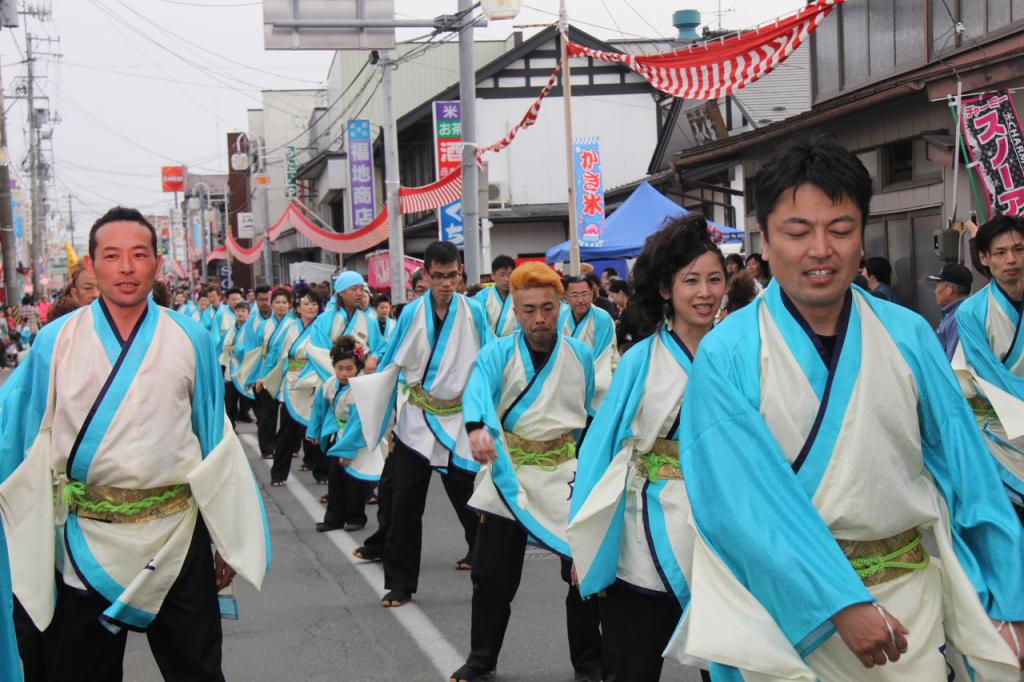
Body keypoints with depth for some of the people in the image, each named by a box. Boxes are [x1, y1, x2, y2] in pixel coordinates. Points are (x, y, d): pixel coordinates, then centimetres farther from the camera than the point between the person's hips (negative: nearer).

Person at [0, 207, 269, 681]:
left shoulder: (189, 339, 0)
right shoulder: (57, 341, -2)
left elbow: (216, 441, 4)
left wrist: (228, 540, 5)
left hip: (176, 535, 0)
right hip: (86, 537, 0)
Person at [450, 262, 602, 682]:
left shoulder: (581, 355, 2)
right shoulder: (497, 354, -5)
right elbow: (478, 390, -25)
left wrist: (585, 460, 12)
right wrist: (477, 428, -45)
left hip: (566, 476, 1)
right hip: (508, 474, -1)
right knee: (492, 575, 4)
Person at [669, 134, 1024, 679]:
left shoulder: (908, 337, -2)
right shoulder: (727, 357, -10)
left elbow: (966, 470, 1)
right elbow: (746, 495, -18)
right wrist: (843, 604, -24)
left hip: (913, 602, 2)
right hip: (790, 611, -2)